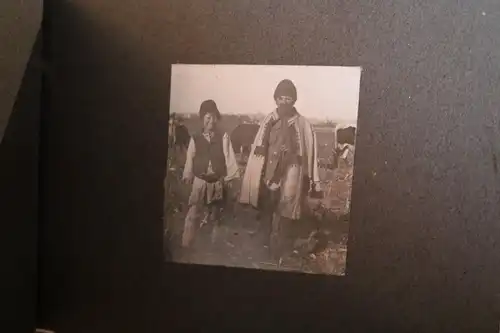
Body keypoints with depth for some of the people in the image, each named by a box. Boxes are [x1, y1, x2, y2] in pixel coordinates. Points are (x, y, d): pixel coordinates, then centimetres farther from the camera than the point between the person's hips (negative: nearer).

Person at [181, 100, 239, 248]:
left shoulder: (223, 137, -5)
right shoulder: (195, 138, -3)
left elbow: (228, 157, -6)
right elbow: (190, 158, 3)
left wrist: (229, 177, -8)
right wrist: (188, 176, 7)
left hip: (217, 182, 1)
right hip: (200, 181, -1)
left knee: (215, 214, 18)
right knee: (193, 214, -6)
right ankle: (186, 244, 4)